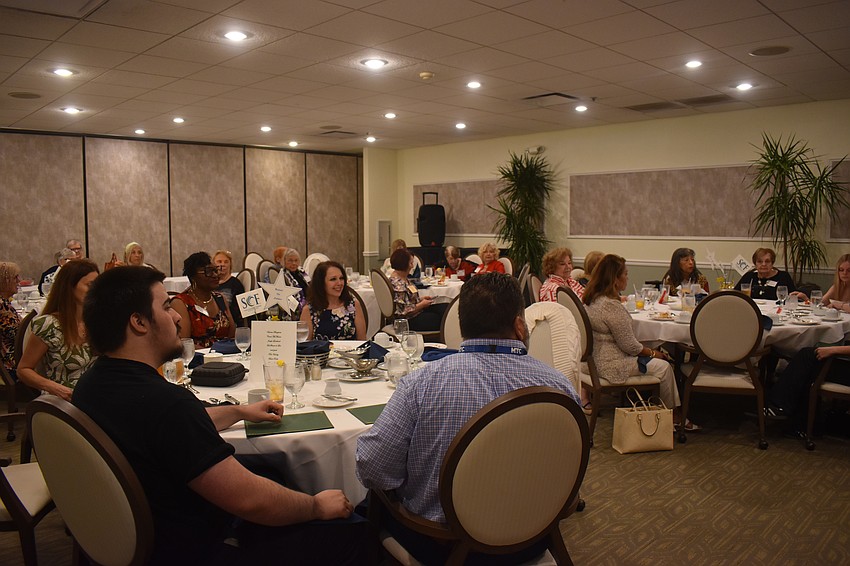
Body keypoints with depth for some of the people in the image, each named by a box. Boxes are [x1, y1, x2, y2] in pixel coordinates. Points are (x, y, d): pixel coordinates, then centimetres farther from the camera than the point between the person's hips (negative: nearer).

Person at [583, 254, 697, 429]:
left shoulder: (593, 300, 6)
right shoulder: (611, 306, -25)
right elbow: (629, 345, -19)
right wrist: (653, 353, -1)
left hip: (598, 359, 10)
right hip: (612, 365, -10)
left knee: (661, 361, 14)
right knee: (663, 366, 0)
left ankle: (676, 412, 16)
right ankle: (674, 414, 19)